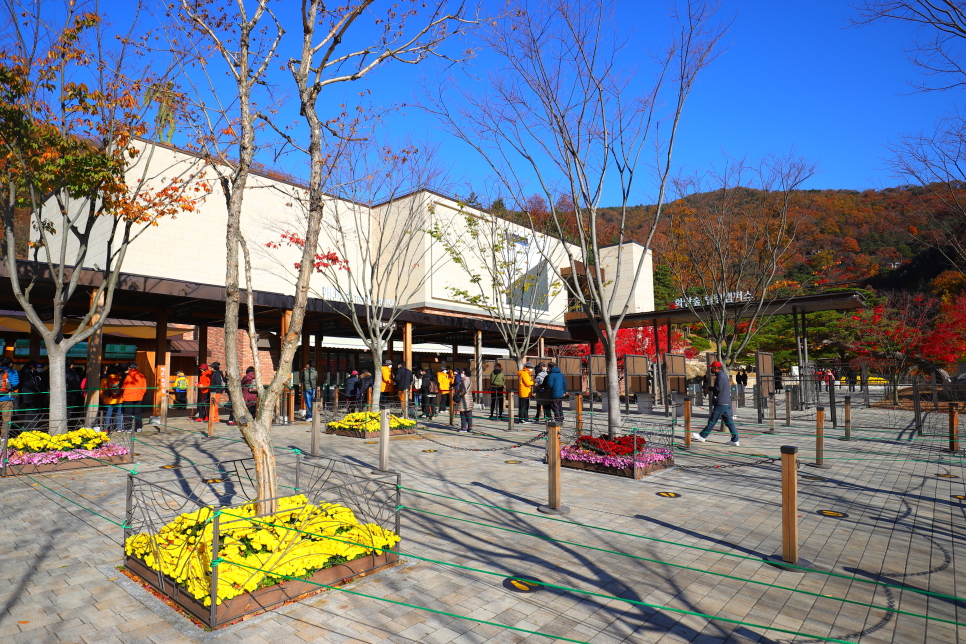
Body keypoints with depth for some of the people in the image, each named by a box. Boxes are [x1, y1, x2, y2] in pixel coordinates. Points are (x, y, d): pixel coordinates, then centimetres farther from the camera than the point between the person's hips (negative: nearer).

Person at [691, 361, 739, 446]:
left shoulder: (720, 376, -13)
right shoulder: (724, 375, 19)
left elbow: (719, 388, -22)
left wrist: (710, 388, -7)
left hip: (721, 404, -10)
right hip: (727, 403, 10)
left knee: (712, 421, -2)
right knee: (729, 422, 8)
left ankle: (703, 436, 6)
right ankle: (735, 440, 8)